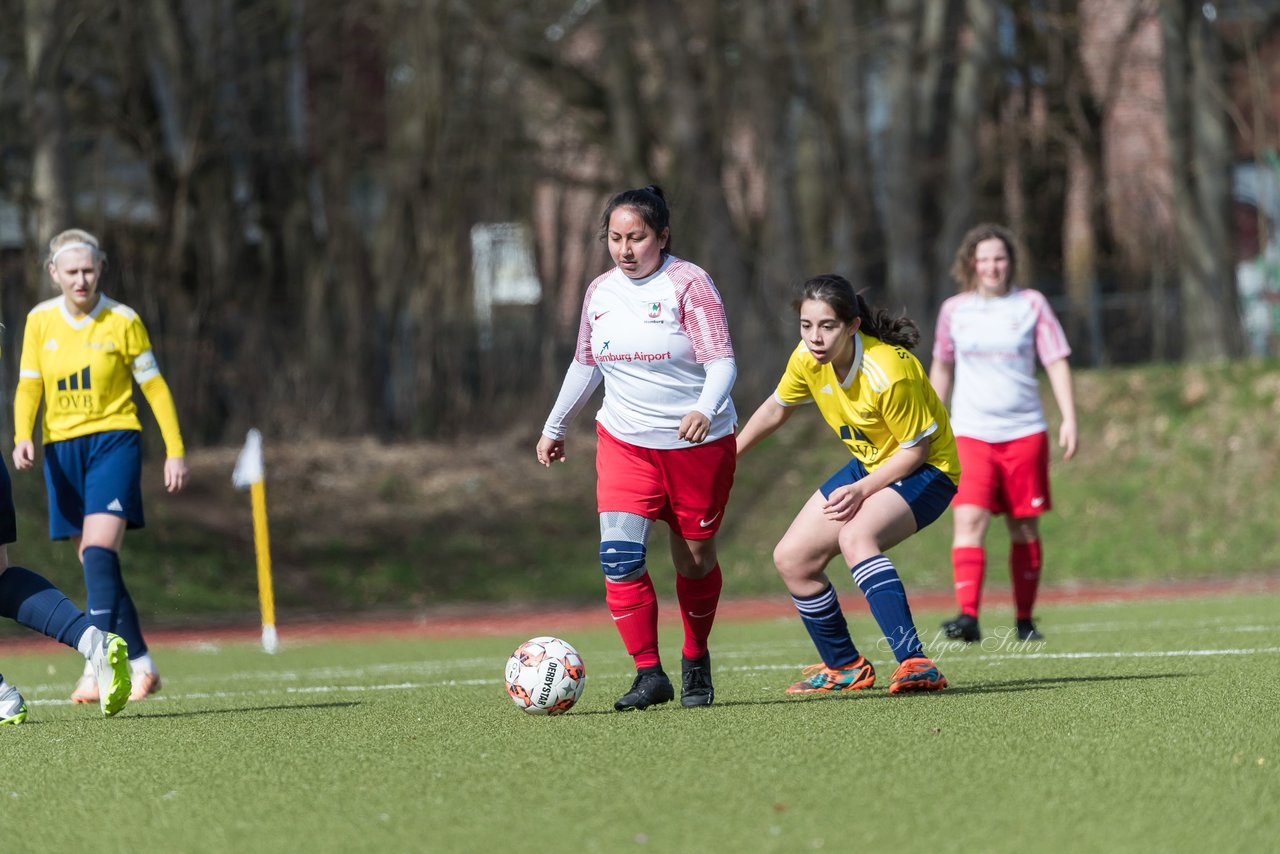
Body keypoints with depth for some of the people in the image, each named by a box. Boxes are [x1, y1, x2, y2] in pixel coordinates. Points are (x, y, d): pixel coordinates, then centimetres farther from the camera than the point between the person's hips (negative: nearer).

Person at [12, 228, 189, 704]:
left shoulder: (122, 321, -4)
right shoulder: (40, 321, 4)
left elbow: (153, 386, 2)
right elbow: (28, 386, 8)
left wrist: (175, 450, 0)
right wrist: (23, 437, -10)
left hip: (113, 439, -4)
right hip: (62, 449, 4)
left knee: (98, 551, -21)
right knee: (95, 564, 7)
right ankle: (141, 666, 17)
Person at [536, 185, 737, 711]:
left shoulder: (688, 284, -11)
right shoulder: (600, 292, 5)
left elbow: (722, 361, -17)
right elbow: (585, 366, 20)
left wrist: (705, 410, -35)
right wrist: (555, 426, 24)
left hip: (698, 444, -3)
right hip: (624, 442, 3)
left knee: (695, 561, 8)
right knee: (619, 555, -15)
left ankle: (695, 660, 32)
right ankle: (649, 674, -10)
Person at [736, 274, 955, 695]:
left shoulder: (890, 373, -32)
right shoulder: (808, 359, -11)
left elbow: (915, 449, -21)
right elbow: (776, 408, 10)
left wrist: (863, 490, -29)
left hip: (925, 470, -8)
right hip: (870, 466, 8)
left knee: (855, 536, -36)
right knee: (791, 560, 4)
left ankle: (915, 665, -43)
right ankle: (845, 668, 25)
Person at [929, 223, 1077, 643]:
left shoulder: (1031, 304, 2)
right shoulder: (954, 310, 7)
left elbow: (1056, 362, 2)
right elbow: (942, 367, 19)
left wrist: (1069, 419, -7)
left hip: (1024, 433, 0)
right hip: (971, 433, 0)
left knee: (1024, 527, 6)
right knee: (969, 520, -17)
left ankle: (1025, 619, 18)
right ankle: (968, 617, -24)